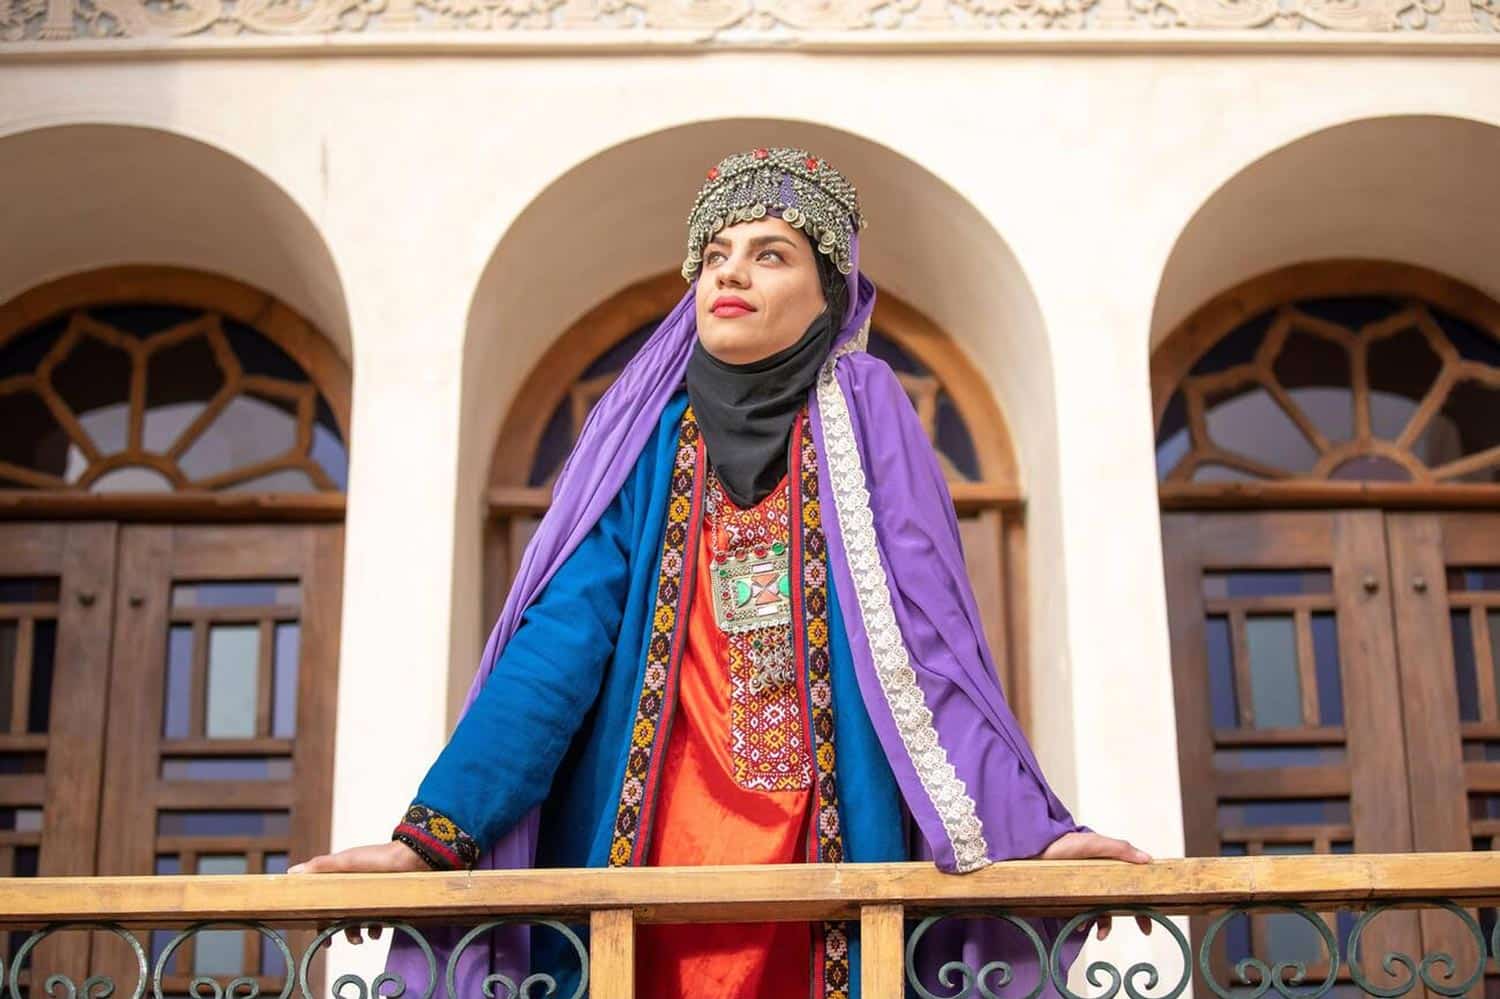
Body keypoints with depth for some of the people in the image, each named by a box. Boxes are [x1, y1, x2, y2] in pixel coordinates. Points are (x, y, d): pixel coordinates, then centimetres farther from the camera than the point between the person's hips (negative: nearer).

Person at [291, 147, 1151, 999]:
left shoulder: (869, 433, 4)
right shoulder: (644, 442, 6)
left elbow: (934, 651, -2)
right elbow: (556, 649, -4)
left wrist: (1029, 829, -16)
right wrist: (434, 834, -16)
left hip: (829, 865, -1)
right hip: (644, 857, 1)